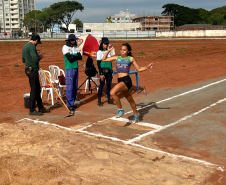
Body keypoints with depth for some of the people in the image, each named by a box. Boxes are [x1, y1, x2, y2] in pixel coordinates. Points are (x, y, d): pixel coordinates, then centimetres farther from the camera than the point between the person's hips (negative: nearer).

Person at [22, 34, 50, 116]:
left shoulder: (25, 46, 16)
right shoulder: (32, 46, -14)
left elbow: (23, 60, 21)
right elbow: (35, 59, -23)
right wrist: (40, 56, -3)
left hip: (28, 69, 10)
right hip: (32, 70, -10)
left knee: (37, 89, 16)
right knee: (34, 90, -4)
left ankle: (41, 108, 24)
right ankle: (32, 110, 2)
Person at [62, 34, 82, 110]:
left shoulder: (76, 47, 14)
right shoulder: (65, 47, -5)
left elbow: (80, 57, 2)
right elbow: (69, 58, -16)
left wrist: (73, 56, -11)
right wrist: (76, 56, -3)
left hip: (76, 68, 6)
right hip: (69, 69, -6)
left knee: (75, 87, 9)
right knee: (69, 87, -7)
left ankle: (72, 103, 18)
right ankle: (69, 104, -1)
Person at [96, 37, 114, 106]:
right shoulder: (99, 52, -7)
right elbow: (98, 64, -10)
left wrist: (111, 72, 14)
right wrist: (101, 74, -16)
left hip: (109, 71, 6)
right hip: (103, 71, -6)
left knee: (109, 84, 8)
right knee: (102, 85, -4)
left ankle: (109, 99, 18)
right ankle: (99, 101, 4)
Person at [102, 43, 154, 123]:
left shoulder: (131, 58, 4)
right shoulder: (117, 58, 14)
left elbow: (139, 69, 11)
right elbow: (104, 59, 16)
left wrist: (147, 67, -3)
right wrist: (108, 50, 9)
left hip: (126, 80, -5)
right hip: (120, 81, 5)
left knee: (112, 92, -27)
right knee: (130, 99, 20)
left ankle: (120, 109, -8)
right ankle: (136, 114, 42)